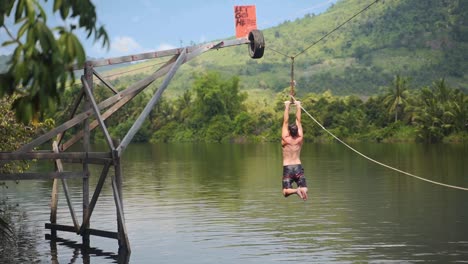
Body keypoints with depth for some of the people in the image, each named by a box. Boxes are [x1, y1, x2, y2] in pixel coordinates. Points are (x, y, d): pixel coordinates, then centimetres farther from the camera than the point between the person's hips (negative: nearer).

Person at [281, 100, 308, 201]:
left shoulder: (285, 139, -10)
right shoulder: (300, 139, -4)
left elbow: (286, 121, -5)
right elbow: (298, 121, 2)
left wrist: (287, 106, -1)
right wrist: (298, 106, 7)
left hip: (287, 168, -2)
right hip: (298, 167, 2)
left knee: (286, 192, -3)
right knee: (304, 190, 3)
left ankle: (295, 190, -34)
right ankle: (300, 189, -33)